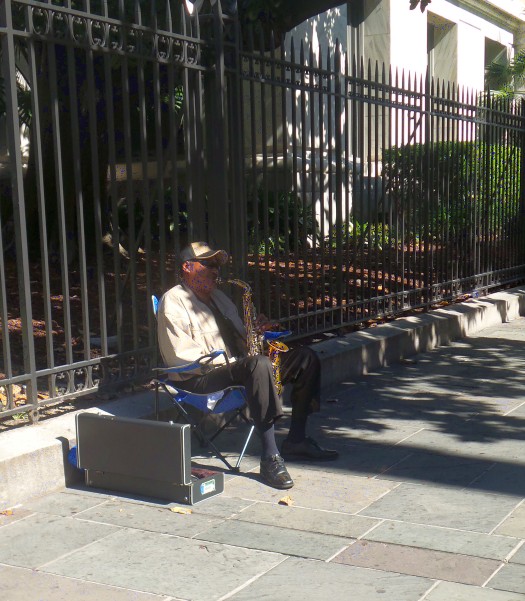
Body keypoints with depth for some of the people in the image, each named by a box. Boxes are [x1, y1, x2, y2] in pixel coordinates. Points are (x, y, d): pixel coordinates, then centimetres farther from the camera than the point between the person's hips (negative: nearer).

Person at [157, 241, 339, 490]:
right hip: (200, 379, -9)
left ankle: (296, 439, -3)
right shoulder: (173, 302, -7)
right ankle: (270, 457, -38)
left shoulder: (218, 297, 22)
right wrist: (227, 362, -21)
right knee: (259, 364, -38)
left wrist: (256, 330, 3)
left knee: (306, 357, -2)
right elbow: (181, 358, -18)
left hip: (238, 365, 9)